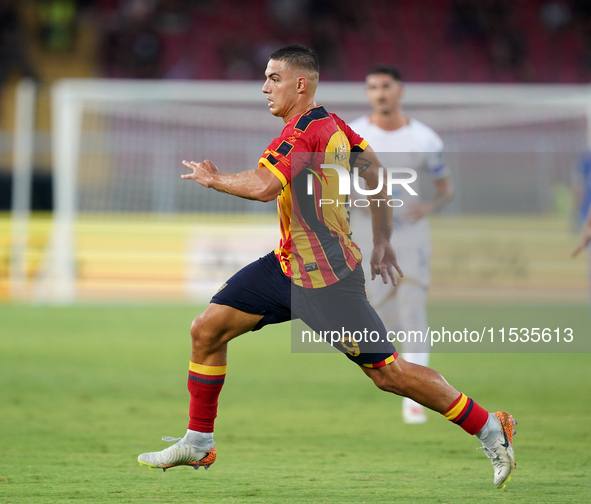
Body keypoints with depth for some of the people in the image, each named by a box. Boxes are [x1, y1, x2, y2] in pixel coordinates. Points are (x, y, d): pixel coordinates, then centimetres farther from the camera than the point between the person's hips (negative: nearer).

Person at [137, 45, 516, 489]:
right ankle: (199, 443, 15)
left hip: (327, 279, -10)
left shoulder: (305, 131, -20)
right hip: (288, 265, 10)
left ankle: (491, 428, 5)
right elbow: (377, 173, 15)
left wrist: (213, 178, -14)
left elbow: (264, 186, -32)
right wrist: (383, 243, 20)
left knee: (387, 372, -6)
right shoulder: (331, 124, 8)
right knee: (207, 330, 5)